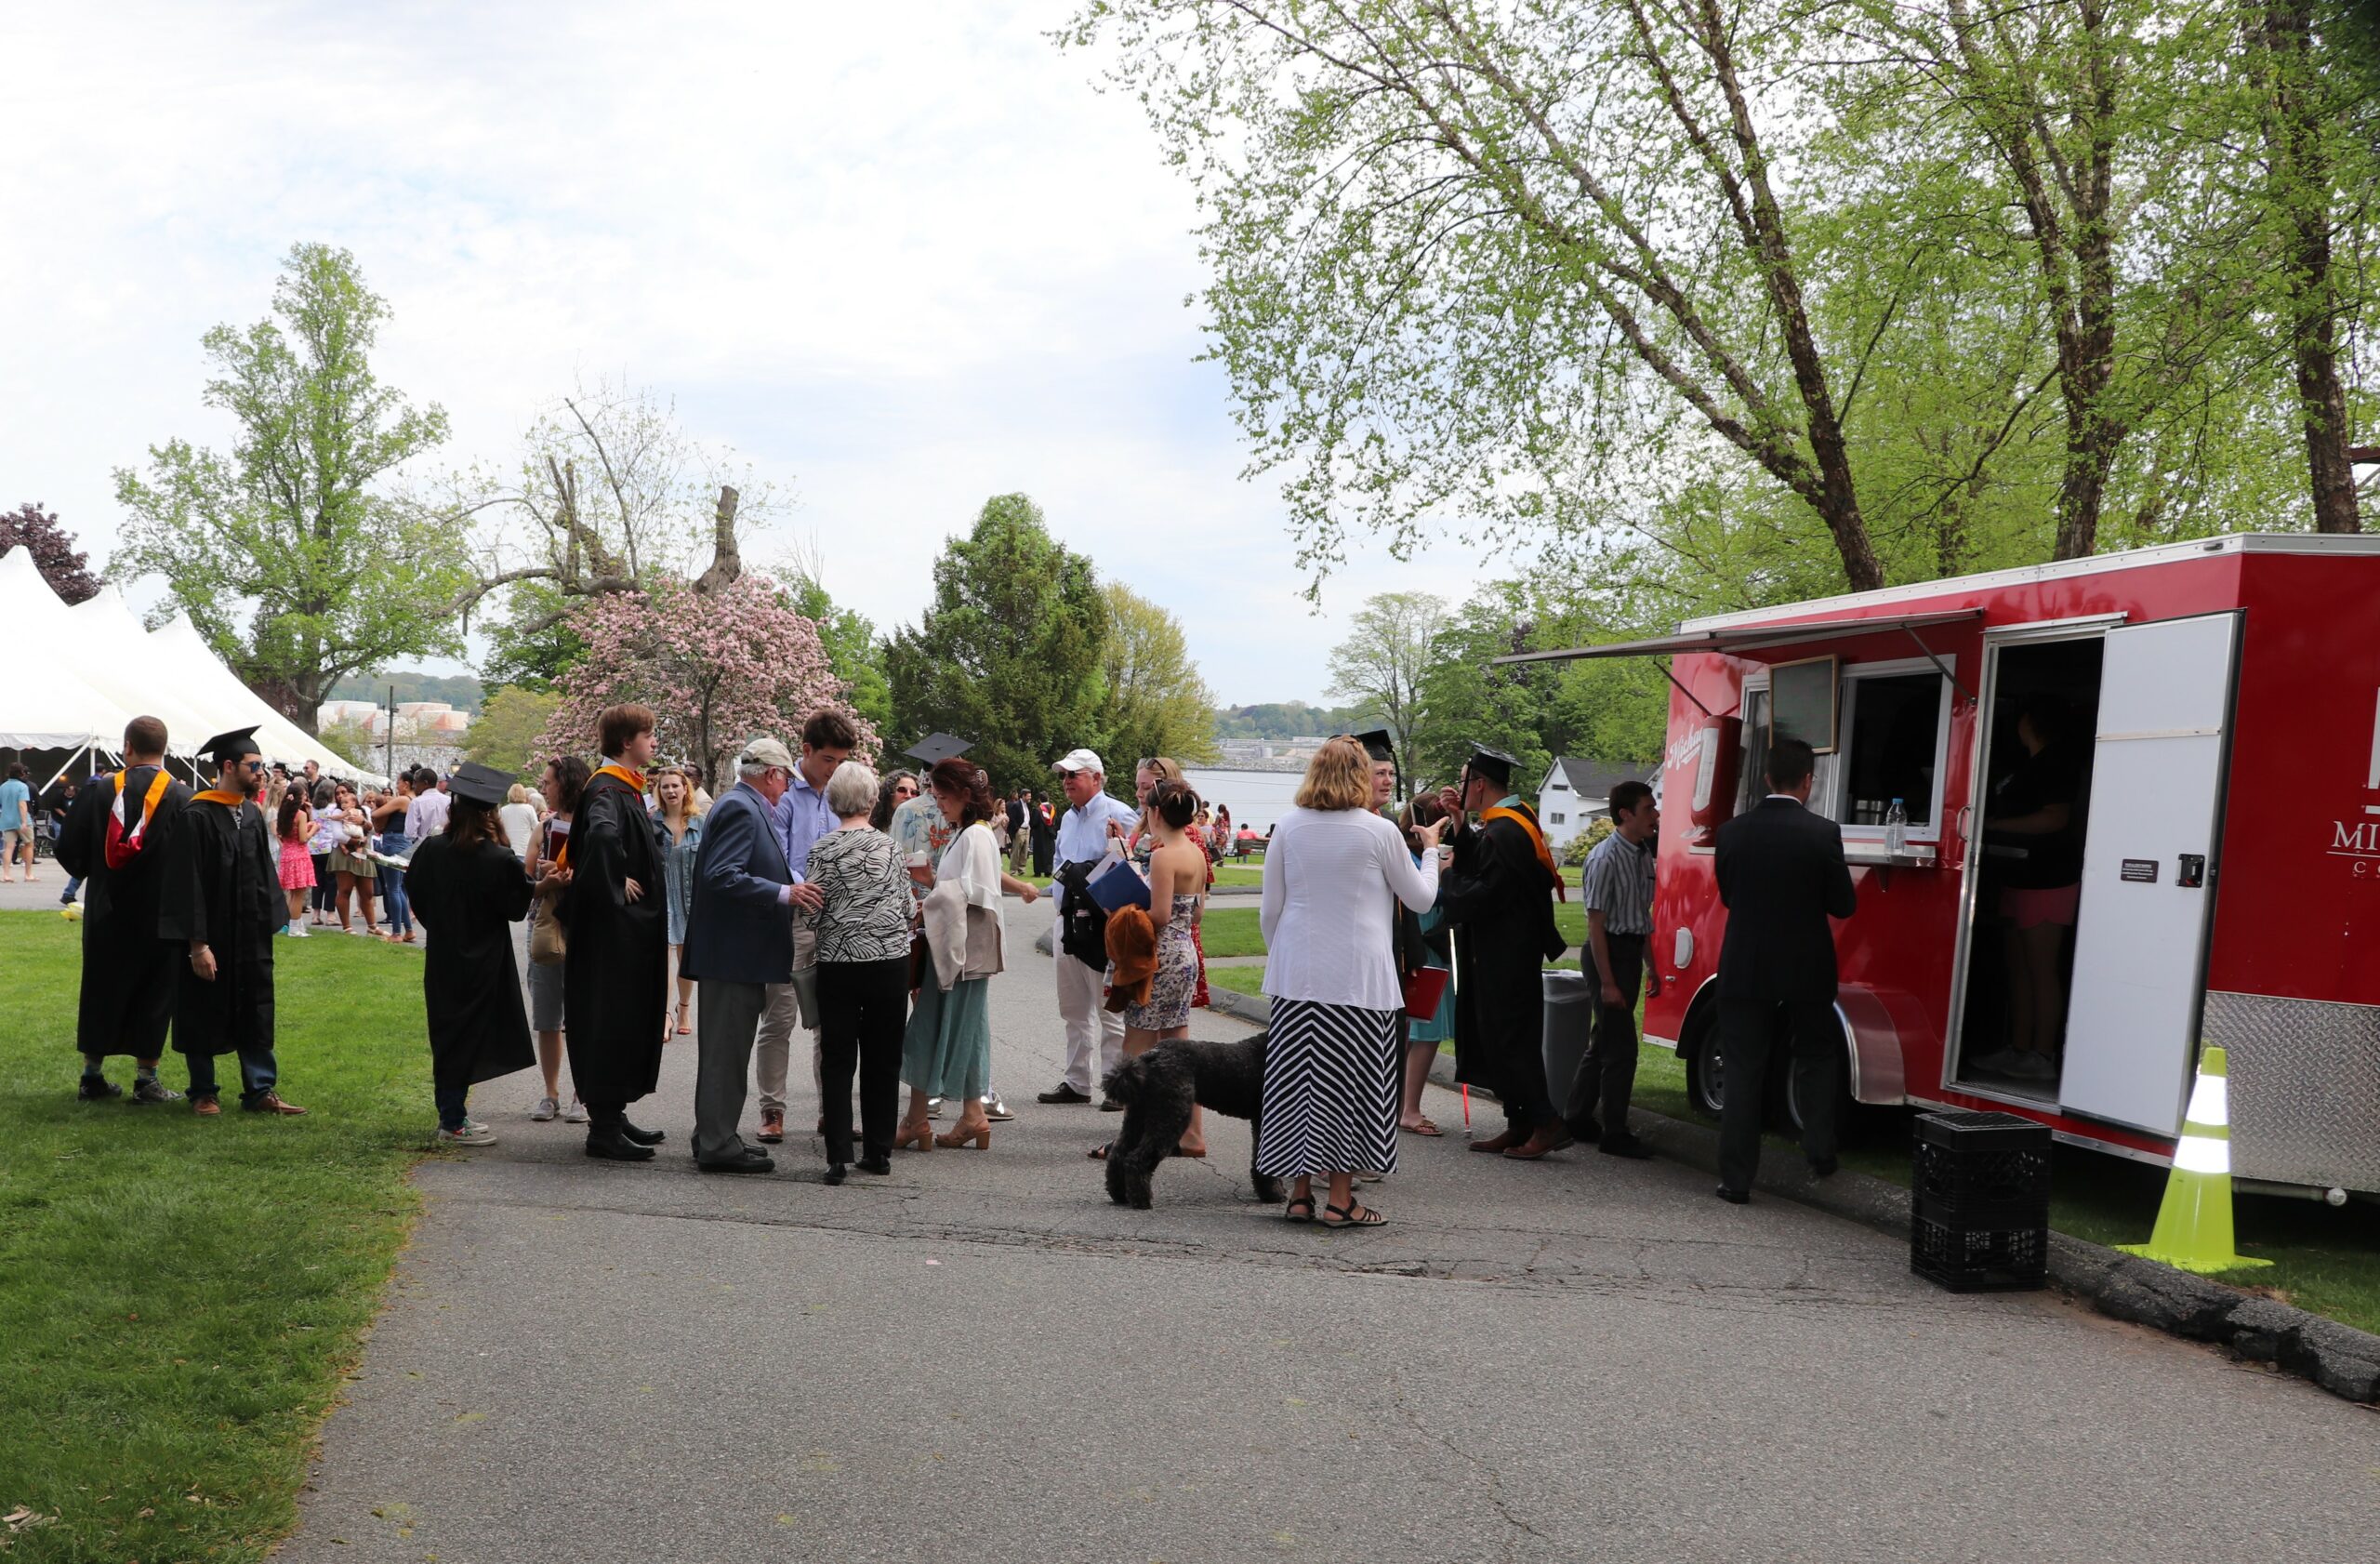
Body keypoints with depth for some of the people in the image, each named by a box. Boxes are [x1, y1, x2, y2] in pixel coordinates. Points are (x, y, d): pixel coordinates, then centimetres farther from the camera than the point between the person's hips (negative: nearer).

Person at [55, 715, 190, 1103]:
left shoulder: (99, 791, -5)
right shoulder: (180, 798, -12)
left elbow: (70, 852, -1)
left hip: (107, 913, 2)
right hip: (161, 915, -2)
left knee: (103, 991, 14)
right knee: (154, 994, 7)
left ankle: (92, 1075, 20)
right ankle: (145, 1079, 8)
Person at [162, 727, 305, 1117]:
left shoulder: (253, 814, 8)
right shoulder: (196, 818, -14)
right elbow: (188, 884, -16)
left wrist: (269, 922, 10)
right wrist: (198, 944, -19)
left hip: (251, 936, 6)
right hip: (211, 938, -6)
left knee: (255, 1014, 8)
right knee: (203, 1015, 6)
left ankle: (260, 1089, 14)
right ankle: (203, 1092, 18)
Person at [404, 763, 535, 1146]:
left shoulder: (431, 850, -5)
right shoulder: (499, 860, -19)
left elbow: (417, 898, 7)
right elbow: (517, 908, -9)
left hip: (442, 959, 5)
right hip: (483, 965, -5)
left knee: (449, 1033, 15)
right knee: (469, 1034, 2)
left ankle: (452, 1114, 24)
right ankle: (453, 1122, 6)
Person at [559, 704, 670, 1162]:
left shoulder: (625, 788, 14)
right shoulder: (608, 790, -17)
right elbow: (601, 834, -38)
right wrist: (618, 885, -27)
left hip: (633, 931, 10)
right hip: (614, 933, -10)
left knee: (630, 1022, 15)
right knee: (611, 1020, -4)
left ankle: (611, 1116, 24)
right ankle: (604, 1128, 2)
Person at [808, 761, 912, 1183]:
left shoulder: (823, 848, -6)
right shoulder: (889, 846, 2)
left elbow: (811, 911, -6)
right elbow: (907, 904, 7)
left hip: (839, 963, -2)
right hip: (891, 960, 2)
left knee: (837, 1060, 4)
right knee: (883, 1060, 10)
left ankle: (838, 1157, 0)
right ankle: (878, 1152, 15)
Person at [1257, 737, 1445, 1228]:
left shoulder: (1288, 827, 2)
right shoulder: (1379, 831, -6)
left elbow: (1270, 909, 5)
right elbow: (1421, 898, 6)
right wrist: (1430, 849, 22)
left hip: (1297, 973, 4)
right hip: (1359, 976, -3)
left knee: (1297, 1076, 9)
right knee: (1349, 1078, 2)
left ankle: (1299, 1192, 13)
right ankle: (1340, 1199, 3)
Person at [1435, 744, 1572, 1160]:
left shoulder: (1502, 834, -21)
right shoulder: (1512, 819, 10)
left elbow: (1480, 897, -23)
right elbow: (1475, 867, 16)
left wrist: (1448, 873, -6)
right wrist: (1459, 823, 7)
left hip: (1505, 958, -10)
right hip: (1503, 951, 10)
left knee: (1508, 1040, -4)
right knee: (1503, 1039, 13)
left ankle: (1545, 1125, 0)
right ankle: (1520, 1125, 18)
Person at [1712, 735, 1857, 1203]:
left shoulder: (1733, 831, -4)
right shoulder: (1823, 833, -10)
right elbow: (1843, 904, -3)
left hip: (1744, 970, 1)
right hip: (1807, 970, -1)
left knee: (1743, 1072, 5)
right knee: (1817, 1058, 22)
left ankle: (1736, 1177, 5)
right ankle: (1820, 1150, 18)